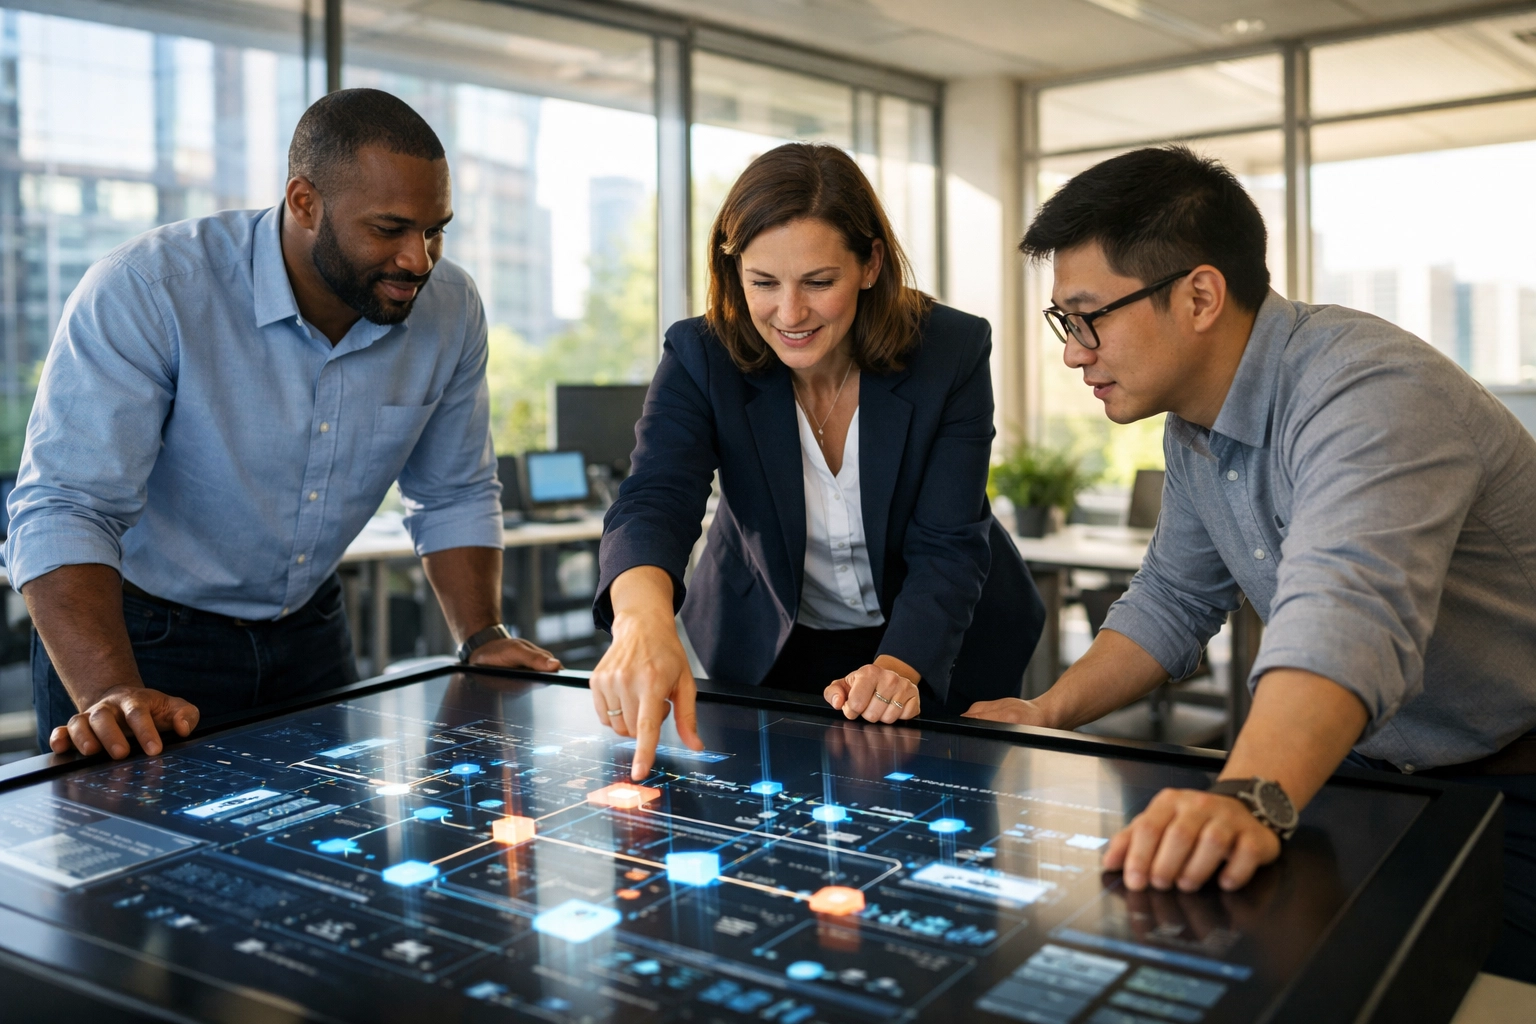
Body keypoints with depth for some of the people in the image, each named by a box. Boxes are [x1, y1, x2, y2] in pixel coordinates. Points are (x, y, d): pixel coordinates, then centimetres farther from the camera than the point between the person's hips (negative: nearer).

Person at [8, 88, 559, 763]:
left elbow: (453, 496, 4)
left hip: (307, 632, 5)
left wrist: (482, 639, -8)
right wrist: (112, 694, -40)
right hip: (136, 636, -4)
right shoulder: (144, 292, -23)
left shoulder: (450, 309, -9)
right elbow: (65, 512, -27)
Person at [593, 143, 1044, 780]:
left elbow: (947, 548, -20)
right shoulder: (699, 358, -17)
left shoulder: (953, 351, -18)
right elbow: (652, 504, -33)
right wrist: (643, 620, -55)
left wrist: (899, 668, -38)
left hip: (940, 649, 0)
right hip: (769, 651, 1)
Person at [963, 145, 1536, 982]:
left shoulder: (1369, 394, -30)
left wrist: (1248, 798, -62)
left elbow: (1345, 615, -47)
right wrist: (1046, 716, 1)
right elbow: (1173, 599, 11)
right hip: (1366, 764, 7)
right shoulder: (1194, 423, 0)